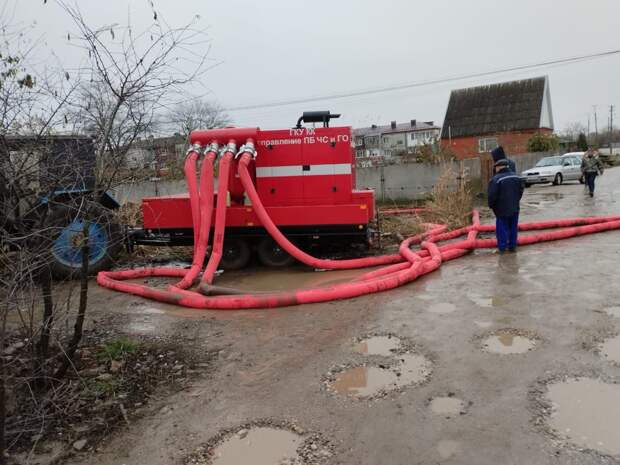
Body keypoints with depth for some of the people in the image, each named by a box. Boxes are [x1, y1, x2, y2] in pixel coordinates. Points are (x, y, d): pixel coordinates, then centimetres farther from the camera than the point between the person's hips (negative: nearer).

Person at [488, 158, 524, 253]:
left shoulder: (495, 179, -17)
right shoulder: (516, 177, 5)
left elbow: (492, 195, -17)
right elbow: (521, 191, 13)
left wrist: (491, 205, -2)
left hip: (502, 209, -6)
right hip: (514, 208, 6)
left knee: (502, 228, 2)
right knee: (513, 227, 13)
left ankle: (502, 247, 5)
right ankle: (512, 246, 19)